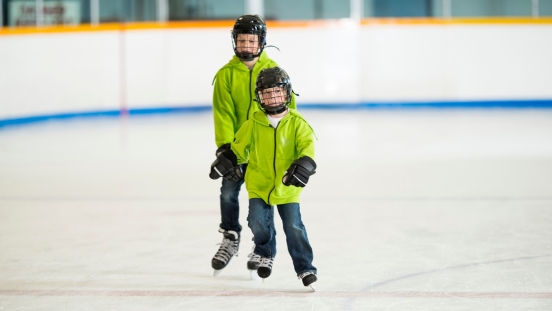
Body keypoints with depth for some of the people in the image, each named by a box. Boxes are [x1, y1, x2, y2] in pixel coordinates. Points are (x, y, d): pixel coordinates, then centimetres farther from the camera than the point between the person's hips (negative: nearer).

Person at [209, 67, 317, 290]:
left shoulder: (297, 123, -3)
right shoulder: (253, 125, 0)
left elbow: (307, 144, -13)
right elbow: (239, 148, 9)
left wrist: (305, 163, -31)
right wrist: (226, 162, -4)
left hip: (287, 187, -1)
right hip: (259, 184, 1)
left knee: (294, 227, -6)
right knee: (258, 221, -9)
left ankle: (305, 268, 7)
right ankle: (266, 254, 23)